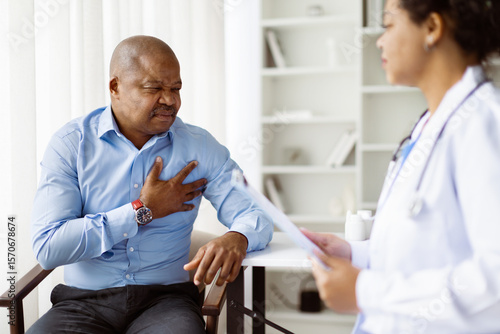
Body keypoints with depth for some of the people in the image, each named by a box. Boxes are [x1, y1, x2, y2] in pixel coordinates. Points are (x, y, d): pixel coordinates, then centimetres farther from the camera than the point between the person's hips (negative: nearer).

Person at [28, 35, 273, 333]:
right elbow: (47, 249, -10)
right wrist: (143, 211, -9)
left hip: (166, 299, 1)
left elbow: (256, 214, 1)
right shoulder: (70, 144, -1)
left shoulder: (199, 147, 5)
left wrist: (236, 239, -25)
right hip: (85, 301, -1)